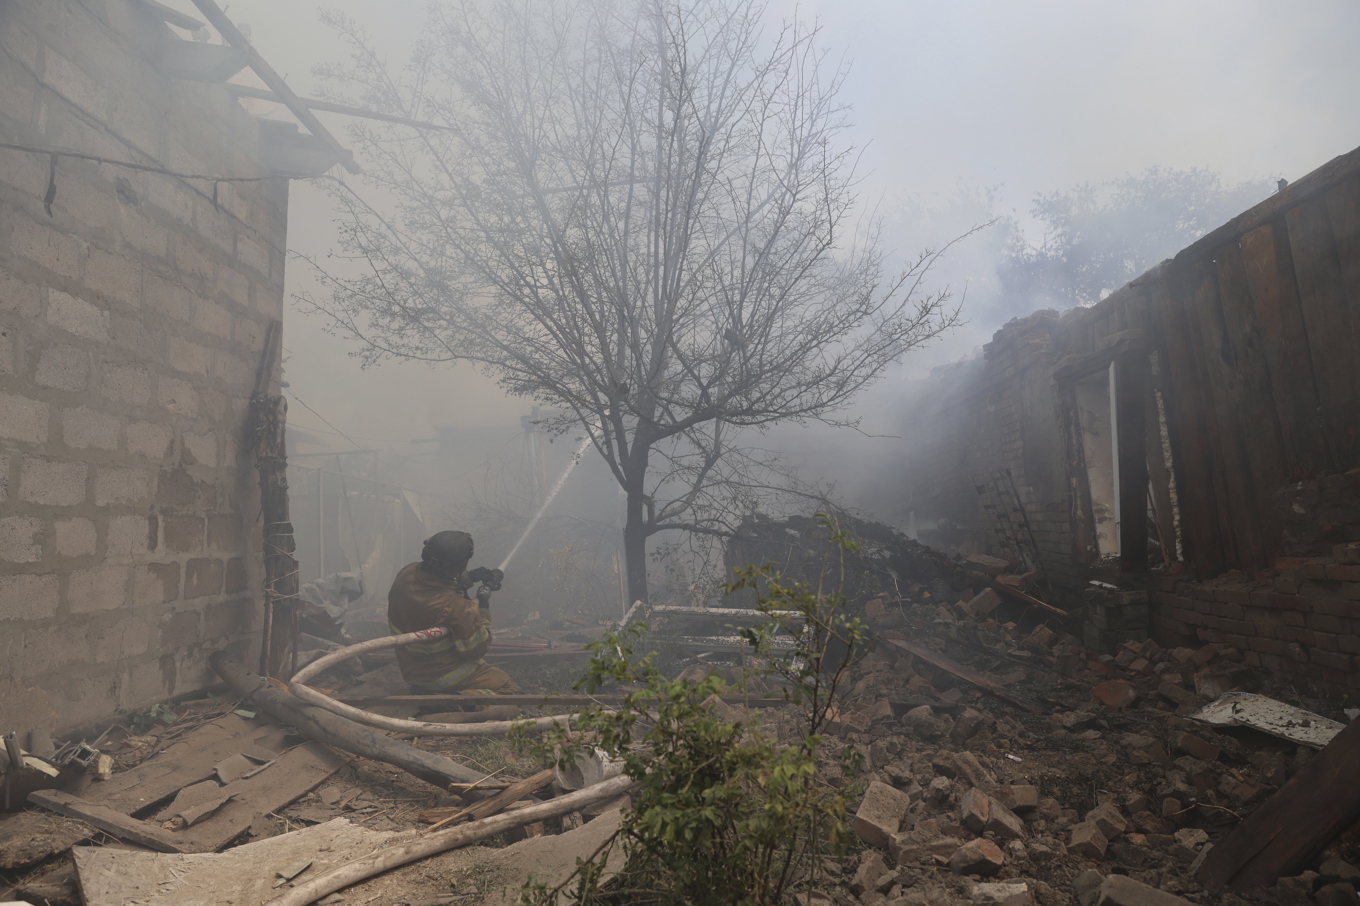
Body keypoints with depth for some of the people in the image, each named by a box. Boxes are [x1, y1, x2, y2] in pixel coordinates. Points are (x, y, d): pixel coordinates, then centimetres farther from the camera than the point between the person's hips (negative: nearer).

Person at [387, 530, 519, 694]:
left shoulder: (406, 574, -14)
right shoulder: (455, 607, -34)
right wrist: (484, 610, -7)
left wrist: (470, 576, 2)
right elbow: (476, 649, -18)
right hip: (441, 674, -7)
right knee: (507, 686, 2)